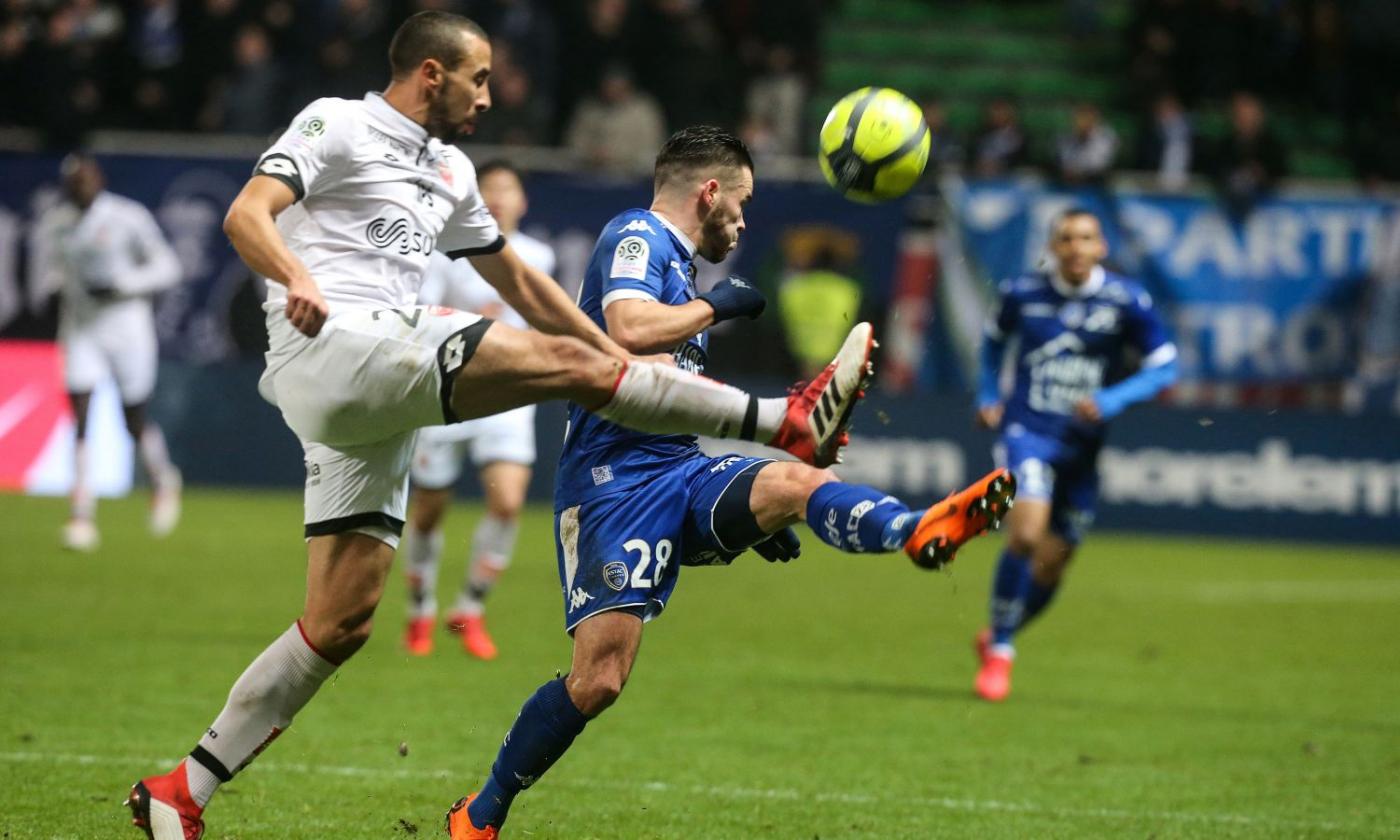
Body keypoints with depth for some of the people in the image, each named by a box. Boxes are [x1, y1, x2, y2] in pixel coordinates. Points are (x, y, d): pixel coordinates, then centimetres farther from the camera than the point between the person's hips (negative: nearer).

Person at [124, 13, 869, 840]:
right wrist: (296, 277, -33)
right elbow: (245, 215, -12)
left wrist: (624, 361, 33)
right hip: (331, 347, -9)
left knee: (340, 625, 4)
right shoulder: (338, 124, 1)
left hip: (379, 392, 9)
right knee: (570, 362, -15)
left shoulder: (451, 173, 26)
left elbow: (518, 279, 36)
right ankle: (788, 425, -13)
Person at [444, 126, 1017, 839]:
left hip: (680, 473, 8)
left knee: (792, 484, -25)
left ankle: (916, 532, -57)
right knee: (598, 680, -17)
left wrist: (751, 519, 30)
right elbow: (630, 328, -24)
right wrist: (714, 306, -6)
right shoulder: (635, 236, -2)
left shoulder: (675, 266, 27)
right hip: (613, 478, -8)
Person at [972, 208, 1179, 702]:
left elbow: (1164, 366, -1)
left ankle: (998, 638, 34)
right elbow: (994, 337, 21)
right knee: (1026, 532, -24)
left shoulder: (1126, 302, -5)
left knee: (1050, 565, 6)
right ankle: (999, 653, -9)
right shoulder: (1022, 294, 0)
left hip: (1083, 446, 1)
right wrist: (988, 395, 9)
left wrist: (1114, 400, -16)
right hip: (1028, 431, -1)